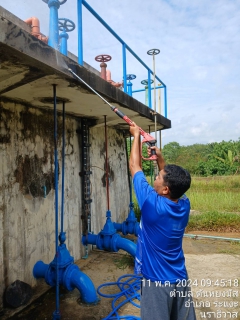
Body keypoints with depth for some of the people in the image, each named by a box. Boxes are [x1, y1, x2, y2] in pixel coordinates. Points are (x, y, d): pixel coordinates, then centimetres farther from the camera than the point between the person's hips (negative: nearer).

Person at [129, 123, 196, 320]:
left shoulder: (152, 204, -25)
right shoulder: (184, 205, -10)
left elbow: (135, 167, -13)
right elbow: (171, 179, 13)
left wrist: (136, 135, -2)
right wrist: (160, 159, 9)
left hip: (157, 282, -5)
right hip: (181, 280, 6)